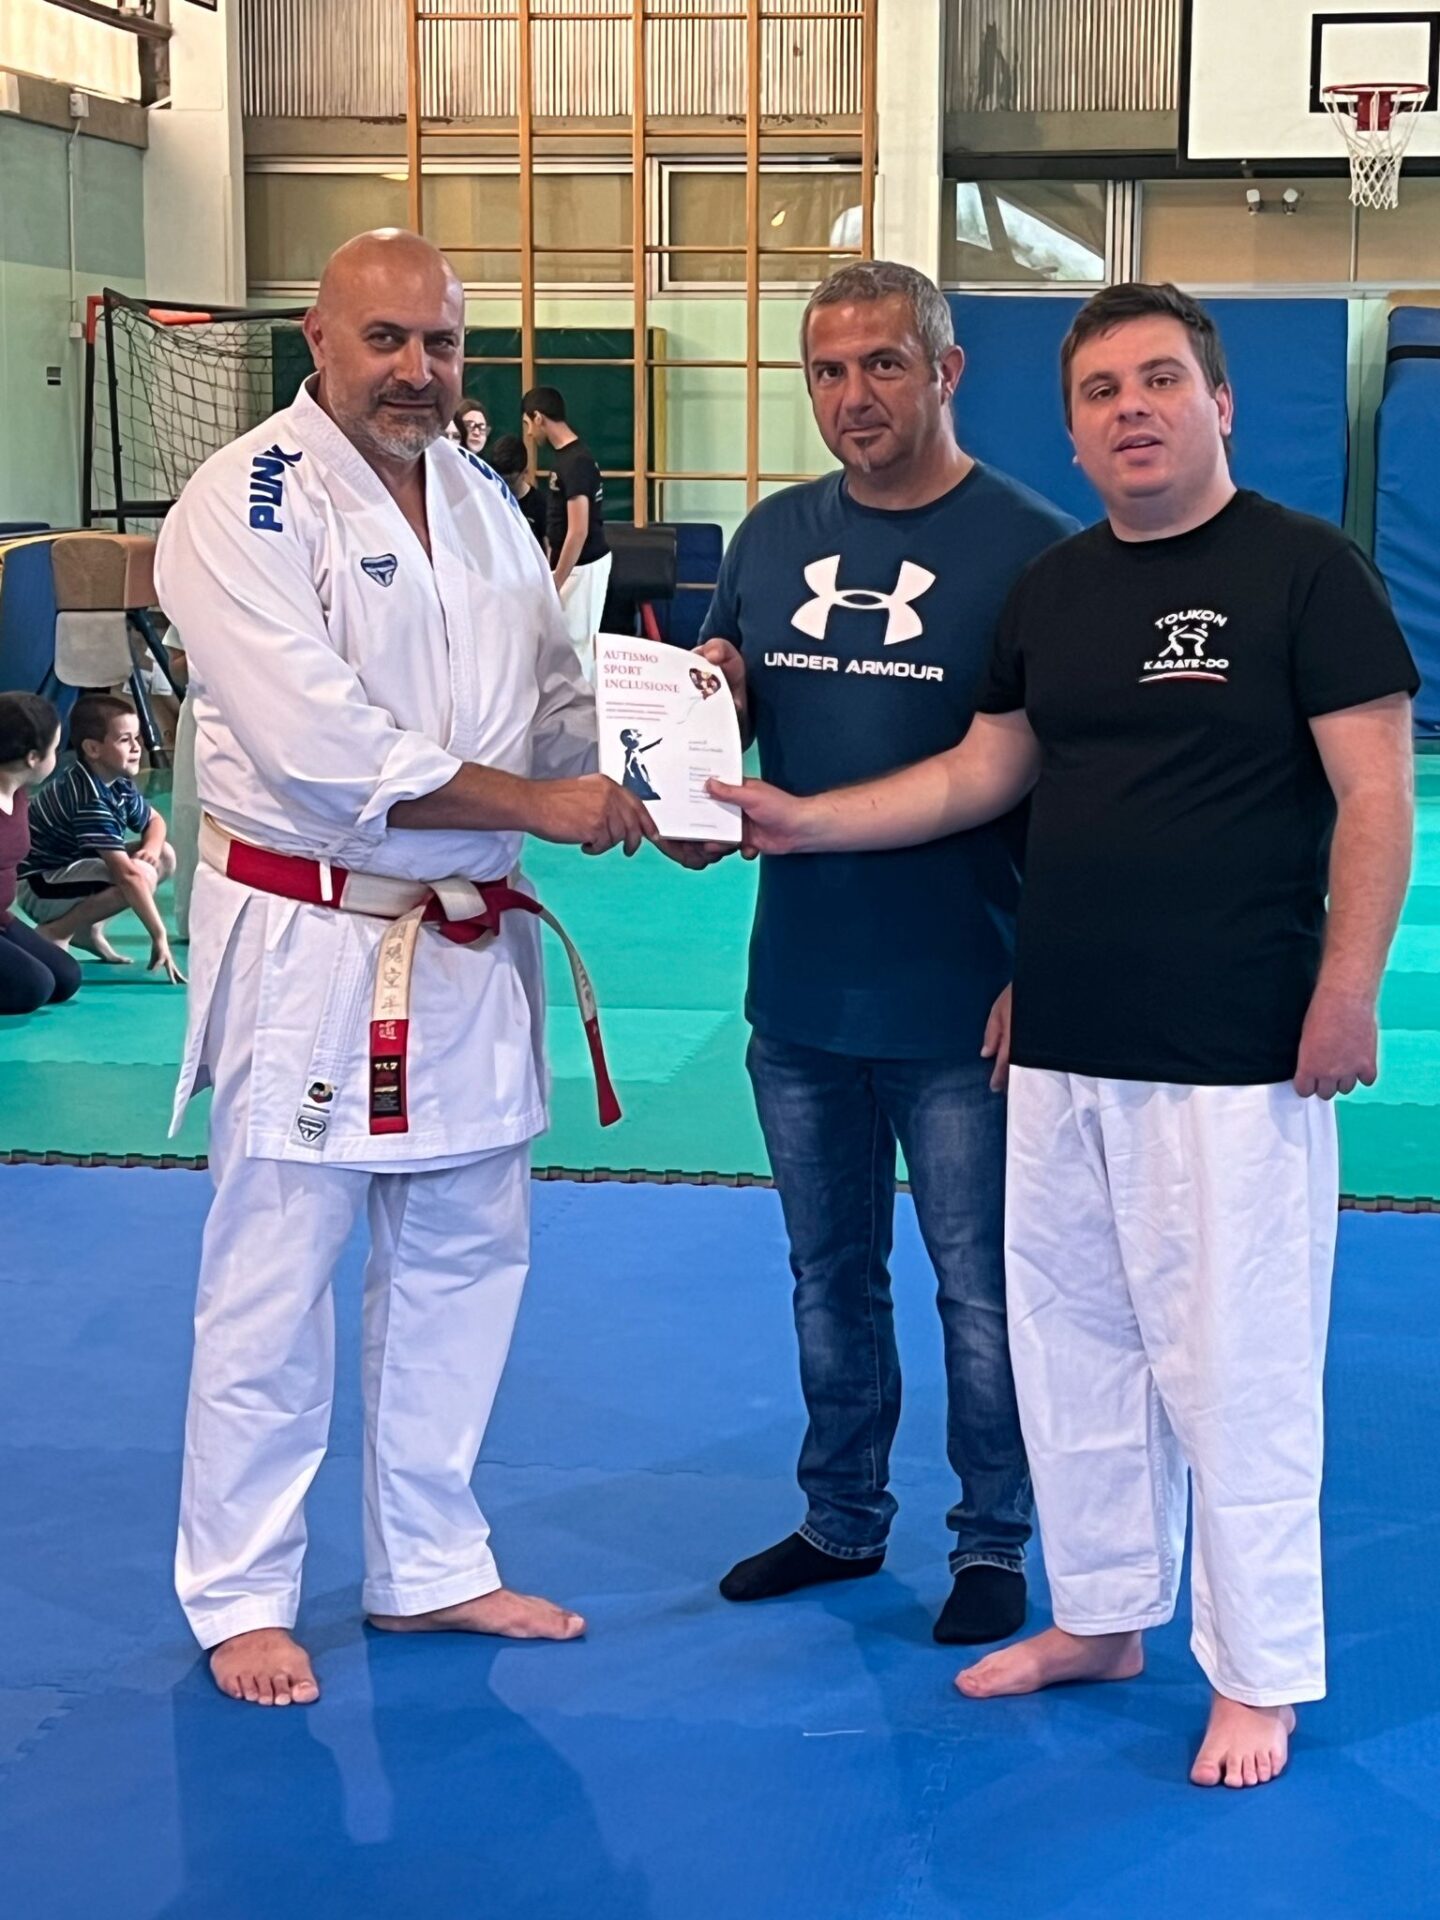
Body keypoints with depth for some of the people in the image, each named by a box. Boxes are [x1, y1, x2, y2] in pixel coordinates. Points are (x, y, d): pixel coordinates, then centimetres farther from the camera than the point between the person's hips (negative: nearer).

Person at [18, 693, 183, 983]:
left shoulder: (119, 784, -2)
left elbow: (154, 821, 15)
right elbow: (127, 875, -34)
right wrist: (159, 935, -35)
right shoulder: (90, 800, -30)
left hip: (70, 867, 10)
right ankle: (54, 933, -13)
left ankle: (88, 929, 8)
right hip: (40, 886, -10)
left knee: (165, 856, 7)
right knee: (141, 875, -27)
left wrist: (151, 848, -10)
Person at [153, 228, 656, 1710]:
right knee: (272, 1282, 0)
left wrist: (645, 795, -5)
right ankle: (241, 1598, 17)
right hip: (309, 941, -7)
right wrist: (536, 801, -20)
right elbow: (321, 750, -23)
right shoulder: (244, 506, -13)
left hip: (469, 943, 7)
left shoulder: (480, 499, 11)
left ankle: (429, 1569, 29)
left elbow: (553, 702, 16)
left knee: (463, 1259, 14)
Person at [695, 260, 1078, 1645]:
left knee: (981, 1289, 7)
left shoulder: (1030, 547, -10)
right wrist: (716, 690, -7)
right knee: (829, 1273, 18)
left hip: (959, 1002, -5)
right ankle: (842, 1520, 34)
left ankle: (993, 1544, 23)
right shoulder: (776, 534, 7)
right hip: (800, 984, 6)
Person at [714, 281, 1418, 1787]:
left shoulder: (1304, 570, -7)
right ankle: (1101, 1616, 33)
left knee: (1235, 1366, -1)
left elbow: (1374, 791, -10)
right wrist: (804, 821, 10)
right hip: (1063, 1041, 7)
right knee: (1073, 1342, 16)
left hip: (1234, 1050, -7)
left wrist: (1347, 986, -17)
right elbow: (986, 770, 17)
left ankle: (1257, 1675, 14)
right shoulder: (1054, 587, 12)